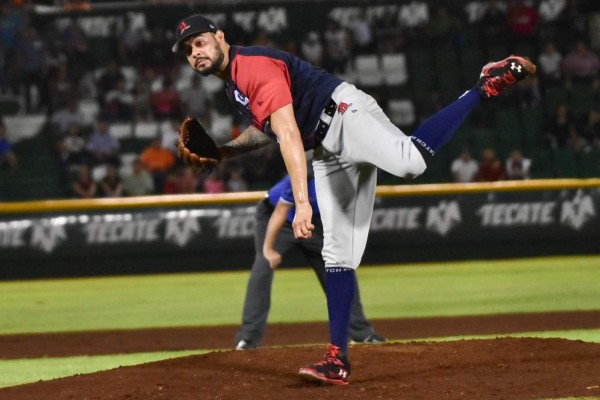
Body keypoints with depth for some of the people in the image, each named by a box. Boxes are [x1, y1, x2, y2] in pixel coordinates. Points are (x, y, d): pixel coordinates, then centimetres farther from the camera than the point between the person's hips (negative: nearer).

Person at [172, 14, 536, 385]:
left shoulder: (255, 66, -13)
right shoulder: (235, 81, 18)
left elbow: (289, 136, -23)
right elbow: (268, 126, 36)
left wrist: (301, 202, -30)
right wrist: (225, 151, 19)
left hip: (346, 116, -9)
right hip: (327, 151, 9)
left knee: (410, 161, -38)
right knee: (338, 254, 4)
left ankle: (486, 86, -27)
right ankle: (338, 360, 3)